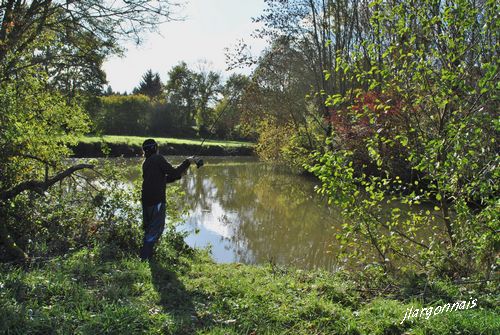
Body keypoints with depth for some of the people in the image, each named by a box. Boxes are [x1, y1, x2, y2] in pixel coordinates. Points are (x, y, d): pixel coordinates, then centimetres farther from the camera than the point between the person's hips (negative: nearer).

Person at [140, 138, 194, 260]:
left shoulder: (146, 162, 19)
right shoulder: (158, 158, -7)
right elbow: (173, 172, -12)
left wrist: (179, 174, 21)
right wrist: (187, 162, -2)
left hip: (146, 199, 9)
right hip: (157, 200, -9)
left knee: (149, 227, 18)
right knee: (157, 227, -3)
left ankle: (145, 255, 25)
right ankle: (145, 257, -4)